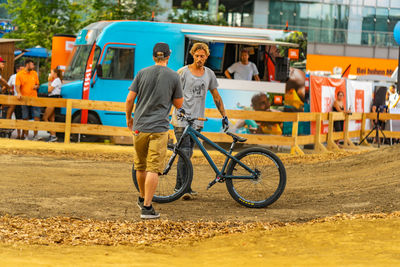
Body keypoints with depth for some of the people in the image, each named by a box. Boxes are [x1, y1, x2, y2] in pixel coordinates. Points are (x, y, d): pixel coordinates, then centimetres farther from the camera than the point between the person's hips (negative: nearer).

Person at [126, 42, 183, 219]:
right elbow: (178, 104, 5)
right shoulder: (173, 76, -2)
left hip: (139, 127, 3)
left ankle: (142, 198, 36)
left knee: (140, 166, 18)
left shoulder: (142, 73, 3)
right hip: (159, 127, -3)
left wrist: (129, 118, 17)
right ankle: (147, 207, -11)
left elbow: (130, 99, 1)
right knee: (153, 168, -5)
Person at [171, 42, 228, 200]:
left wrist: (224, 116, 14)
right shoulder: (183, 72, -3)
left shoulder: (209, 74, 12)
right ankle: (185, 188, -13)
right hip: (181, 119, -5)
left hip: (197, 120, 5)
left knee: (188, 153, 8)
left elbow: (216, 96, 18)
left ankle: (180, 185, 17)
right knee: (185, 152, -12)